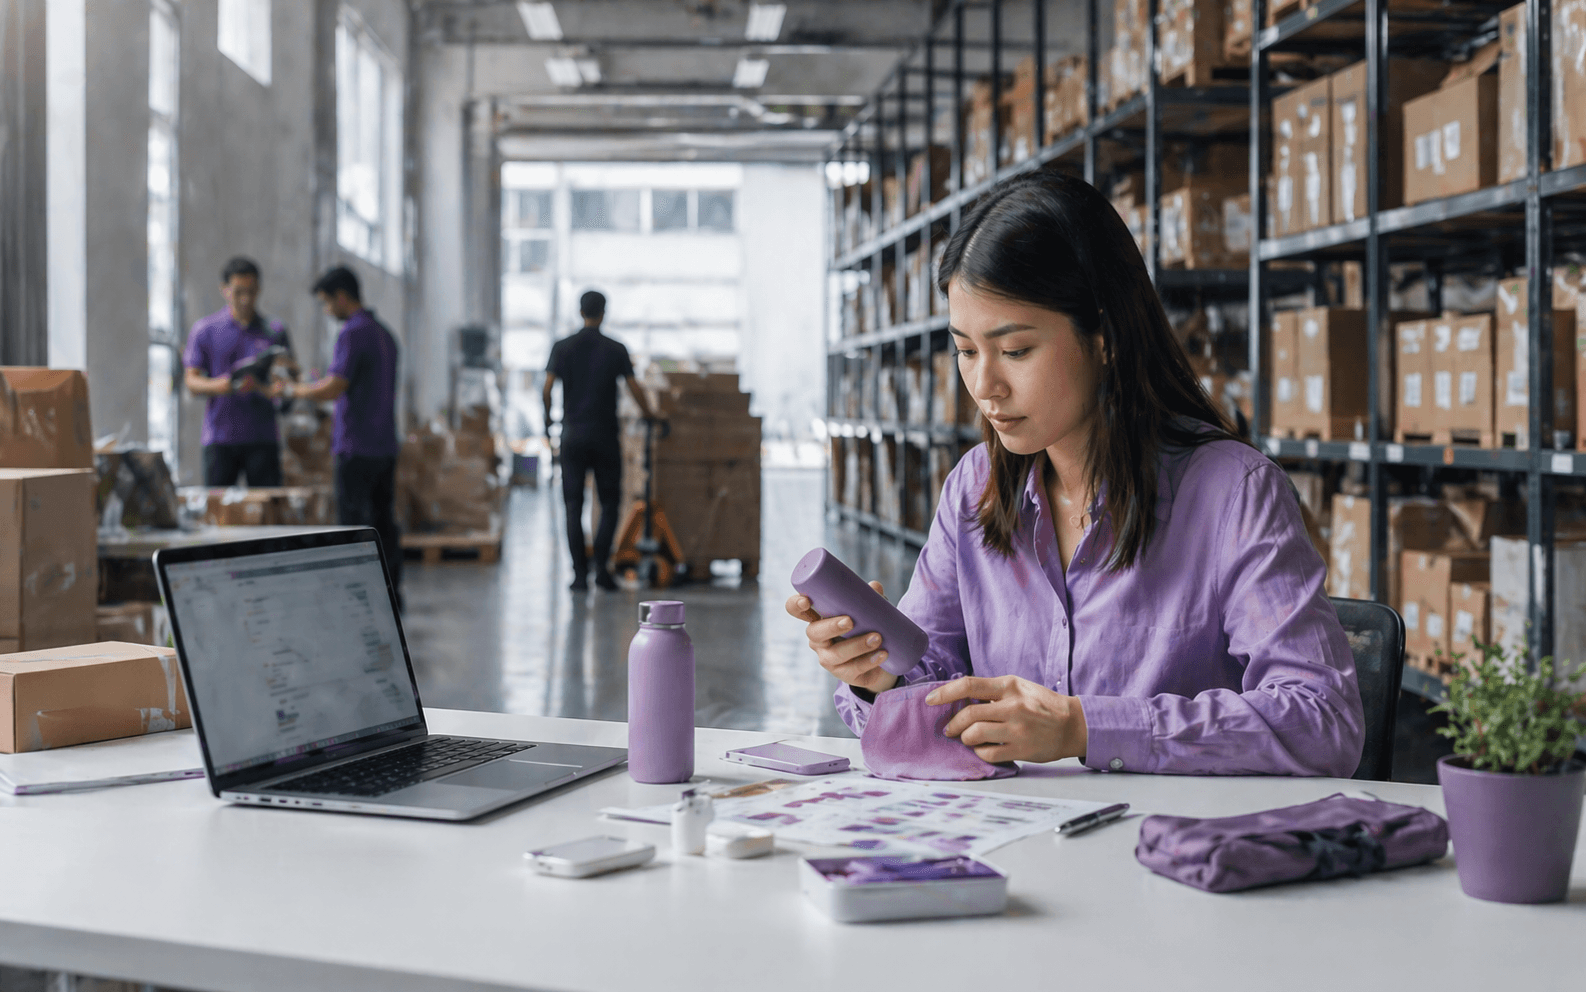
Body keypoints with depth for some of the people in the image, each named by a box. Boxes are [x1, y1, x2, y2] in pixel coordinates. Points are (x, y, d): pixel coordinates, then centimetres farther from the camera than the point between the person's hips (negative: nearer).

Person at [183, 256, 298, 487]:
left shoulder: (274, 331, 9)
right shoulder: (205, 330, 7)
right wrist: (226, 385, -18)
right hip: (220, 438, 0)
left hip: (262, 438, 1)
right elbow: (192, 382, 2)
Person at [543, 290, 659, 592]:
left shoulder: (563, 347, 1)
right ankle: (601, 565, -7)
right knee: (609, 503, 8)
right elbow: (634, 389, -1)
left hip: (573, 434, 1)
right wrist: (649, 414, 17)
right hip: (605, 436, -1)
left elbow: (547, 389, -5)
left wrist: (547, 419, 12)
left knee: (574, 506, 4)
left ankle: (580, 574, 0)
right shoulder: (616, 349, -1)